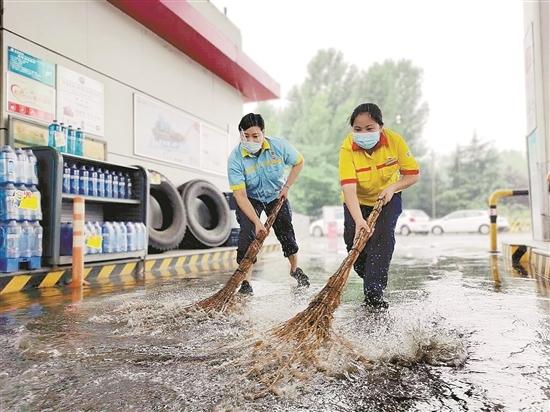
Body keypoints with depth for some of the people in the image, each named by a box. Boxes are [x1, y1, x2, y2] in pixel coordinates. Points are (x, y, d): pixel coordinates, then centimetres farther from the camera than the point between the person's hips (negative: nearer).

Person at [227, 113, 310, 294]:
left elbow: (299, 162, -3)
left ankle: (295, 269, 32)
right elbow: (240, 195, -31)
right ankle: (245, 282, -9)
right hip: (250, 198, -2)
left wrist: (286, 186, -9)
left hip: (276, 196, 2)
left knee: (286, 232, 5)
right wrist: (257, 221, -39)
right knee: (248, 232, -20)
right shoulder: (235, 159, -29)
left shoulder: (279, 146, -24)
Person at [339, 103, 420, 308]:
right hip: (358, 202, 0)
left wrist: (392, 187, -32)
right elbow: (348, 187, -39)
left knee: (383, 236, -19)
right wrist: (358, 219, -52)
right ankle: (369, 276, 26)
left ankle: (374, 292, -10)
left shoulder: (394, 140, -24)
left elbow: (413, 174, -14)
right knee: (354, 240, -7)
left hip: (388, 198, 0)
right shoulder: (347, 148, -29)